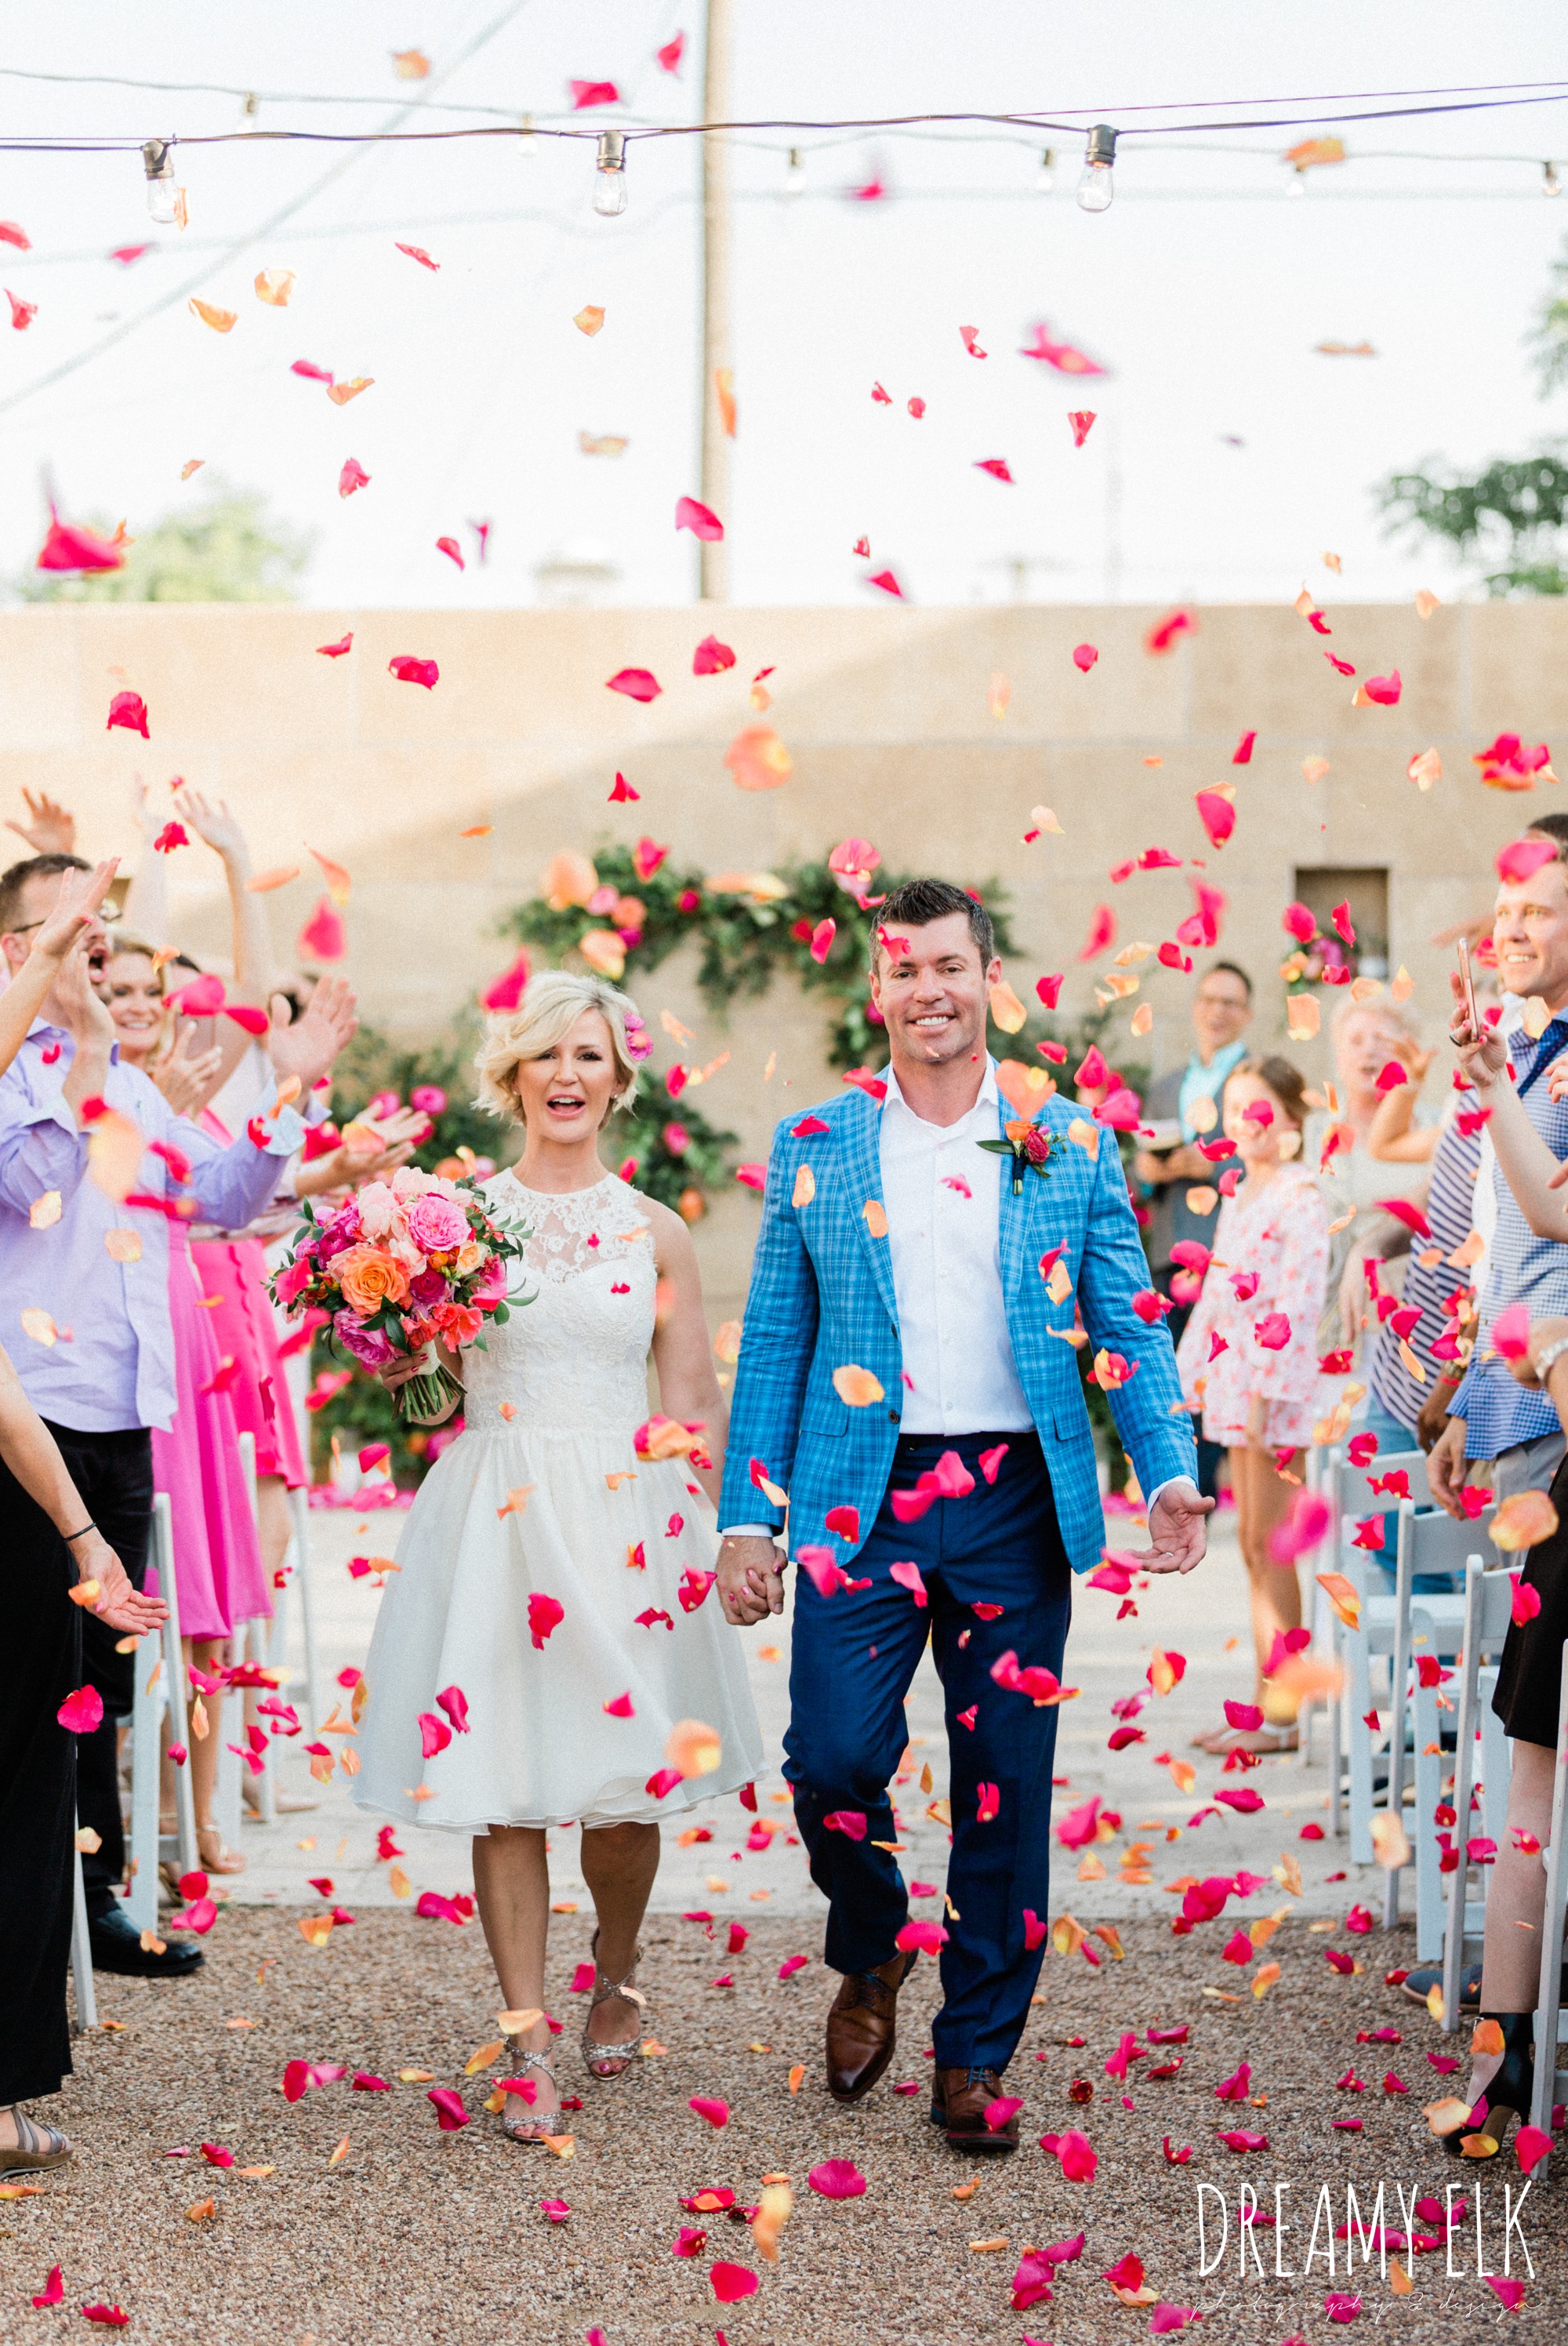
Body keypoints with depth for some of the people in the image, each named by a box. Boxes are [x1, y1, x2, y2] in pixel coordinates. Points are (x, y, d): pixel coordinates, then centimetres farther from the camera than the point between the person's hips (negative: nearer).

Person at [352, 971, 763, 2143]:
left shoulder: (655, 1233, 6)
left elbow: (697, 1407, 9)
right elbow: (406, 1366, 8)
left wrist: (716, 1537, 2)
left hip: (628, 1519, 1)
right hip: (499, 1514, 0)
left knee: (626, 1780, 3)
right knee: (506, 1782, -3)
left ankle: (617, 1974, 30)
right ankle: (529, 2038, 4)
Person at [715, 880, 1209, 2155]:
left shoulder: (1069, 1145, 6)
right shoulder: (814, 1148, 6)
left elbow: (1127, 1325, 6)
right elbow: (772, 1345, 8)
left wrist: (1171, 1470, -10)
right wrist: (747, 1517, 2)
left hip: (1015, 1501, 1)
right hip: (860, 1501, 0)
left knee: (1006, 1786, 3)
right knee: (834, 1755, -11)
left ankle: (975, 2058, 18)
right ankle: (872, 1953, 21)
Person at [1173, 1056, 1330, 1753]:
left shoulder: (1300, 1201, -11)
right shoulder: (1237, 1199, 16)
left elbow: (1297, 1305, -17)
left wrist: (1267, 1391, -21)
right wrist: (1188, 1369, 16)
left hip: (1276, 1385, -9)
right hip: (1233, 1379, 9)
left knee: (1269, 1545, -7)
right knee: (1252, 1546, 10)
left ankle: (1280, 1717, -3)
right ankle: (1263, 1702, 15)